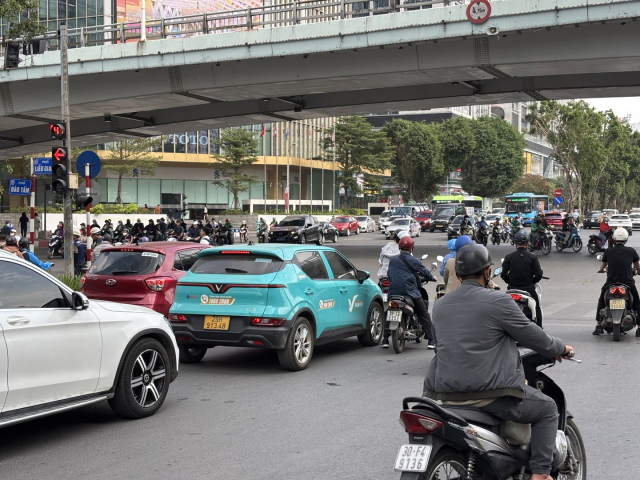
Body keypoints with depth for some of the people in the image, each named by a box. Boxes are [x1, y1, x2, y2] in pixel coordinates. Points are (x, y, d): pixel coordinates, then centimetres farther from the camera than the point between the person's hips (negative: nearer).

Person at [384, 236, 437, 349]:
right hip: (411, 292, -3)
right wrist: (432, 278, 28)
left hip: (394, 292, 3)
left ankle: (385, 339, 11)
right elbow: (425, 272, 7)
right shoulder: (414, 261, -3)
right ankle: (430, 340, 0)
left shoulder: (392, 260, 6)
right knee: (424, 315, 5)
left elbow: (388, 274, 18)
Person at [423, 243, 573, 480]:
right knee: (547, 409, 14)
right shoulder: (498, 301, -8)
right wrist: (560, 348, 19)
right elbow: (532, 336, -2)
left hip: (445, 393, 6)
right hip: (490, 394, -6)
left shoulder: (439, 305, 10)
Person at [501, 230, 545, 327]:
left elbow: (503, 275, -5)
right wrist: (532, 281, 10)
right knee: (537, 309, 19)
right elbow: (539, 274, -10)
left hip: (512, 288, 1)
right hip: (529, 289, -1)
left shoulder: (509, 257, -6)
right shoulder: (532, 257, -9)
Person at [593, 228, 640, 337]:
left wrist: (601, 270, 43)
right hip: (628, 282, -1)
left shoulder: (608, 251, 2)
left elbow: (602, 267, 19)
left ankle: (599, 326, 19)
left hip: (611, 282, 1)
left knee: (601, 301, 25)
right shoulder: (631, 251, -1)